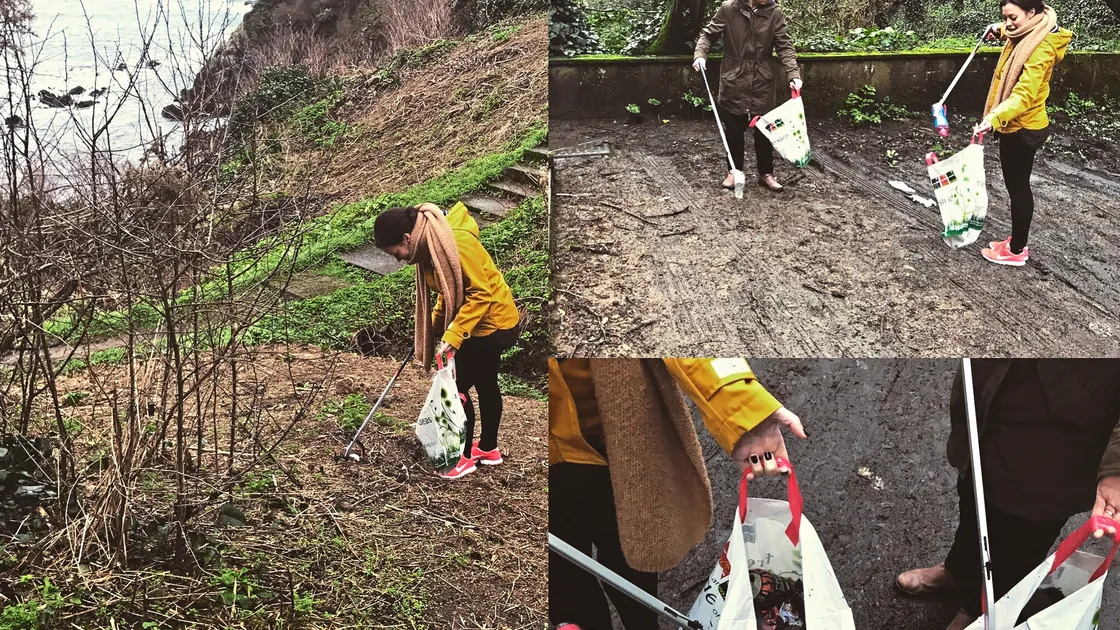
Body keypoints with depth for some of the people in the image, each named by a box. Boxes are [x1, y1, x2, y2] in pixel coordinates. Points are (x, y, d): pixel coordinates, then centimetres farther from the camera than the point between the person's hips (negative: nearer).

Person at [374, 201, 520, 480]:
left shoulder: (457, 243, -30)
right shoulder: (429, 245, 0)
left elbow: (482, 292, -28)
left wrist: (453, 335, -29)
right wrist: (435, 326, 8)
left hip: (491, 324, -10)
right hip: (483, 322, 10)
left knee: (457, 388, -2)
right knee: (485, 383, 21)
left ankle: (465, 457, 13)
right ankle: (488, 448, 36)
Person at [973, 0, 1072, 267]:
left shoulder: (1042, 47, -24)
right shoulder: (1025, 36, 5)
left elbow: (1024, 94, -37)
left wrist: (995, 117, -51)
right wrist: (1000, 30, 14)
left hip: (1023, 129, -10)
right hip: (1014, 126, 10)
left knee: (1018, 188, 2)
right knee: (1016, 186, 18)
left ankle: (1017, 251, 13)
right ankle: (1016, 241, 30)